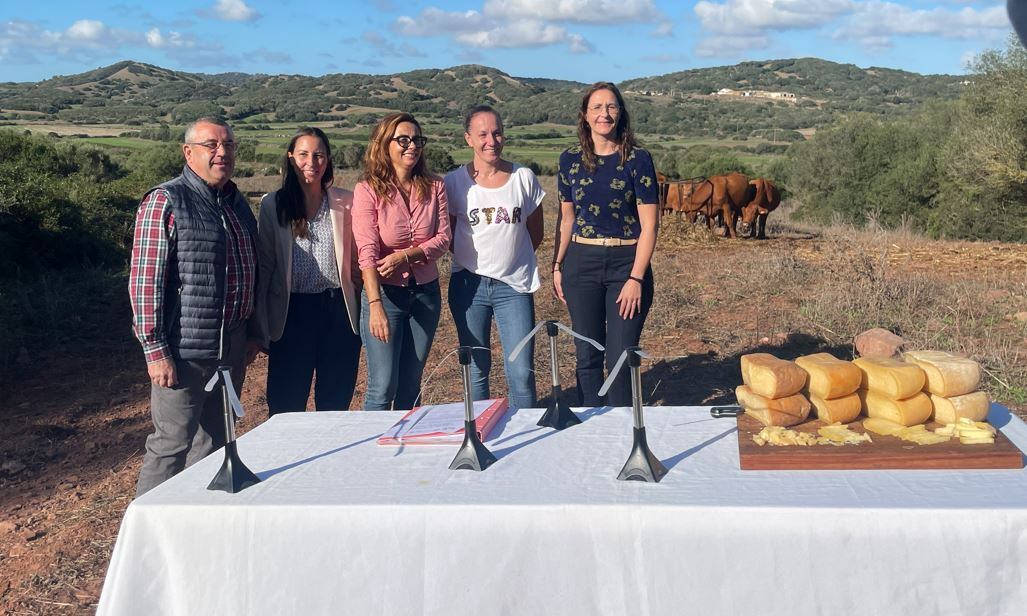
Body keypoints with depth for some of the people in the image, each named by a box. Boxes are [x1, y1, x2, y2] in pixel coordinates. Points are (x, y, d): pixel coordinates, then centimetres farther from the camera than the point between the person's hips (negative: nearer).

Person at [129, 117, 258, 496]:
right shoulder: (166, 202, -9)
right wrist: (155, 350, -17)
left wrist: (251, 334, 21)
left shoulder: (237, 204, 14)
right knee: (172, 444, -3)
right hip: (185, 350, -7)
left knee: (215, 441, 15)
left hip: (232, 348, 8)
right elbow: (145, 279, -14)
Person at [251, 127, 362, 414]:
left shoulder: (345, 202, 5)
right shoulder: (273, 204, 3)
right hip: (292, 312, -1)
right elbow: (263, 265, 4)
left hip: (338, 309, 1)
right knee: (286, 408, 6)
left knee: (336, 406, 10)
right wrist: (261, 326, 1)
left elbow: (356, 258, 9)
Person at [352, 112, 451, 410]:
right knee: (382, 388, -5)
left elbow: (443, 239, -2)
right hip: (385, 292, -4)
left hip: (426, 292, 4)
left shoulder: (434, 187, 3)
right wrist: (375, 305, -29)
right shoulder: (368, 190, -10)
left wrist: (405, 256, -19)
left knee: (411, 386, 13)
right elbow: (367, 250, -18)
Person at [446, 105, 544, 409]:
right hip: (469, 283, 0)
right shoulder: (455, 182, -1)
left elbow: (535, 233, 11)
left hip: (514, 284, 0)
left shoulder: (524, 178, 1)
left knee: (522, 373, -3)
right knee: (476, 370, 9)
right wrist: (474, 258, 2)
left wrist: (509, 255, 9)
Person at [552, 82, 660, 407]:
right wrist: (557, 266, 6)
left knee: (620, 359, -3)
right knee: (587, 357, 9)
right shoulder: (570, 159, 4)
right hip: (581, 263, 3)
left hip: (627, 262, -3)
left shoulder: (637, 159, -5)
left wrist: (636, 279, -13)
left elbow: (649, 224, -7)